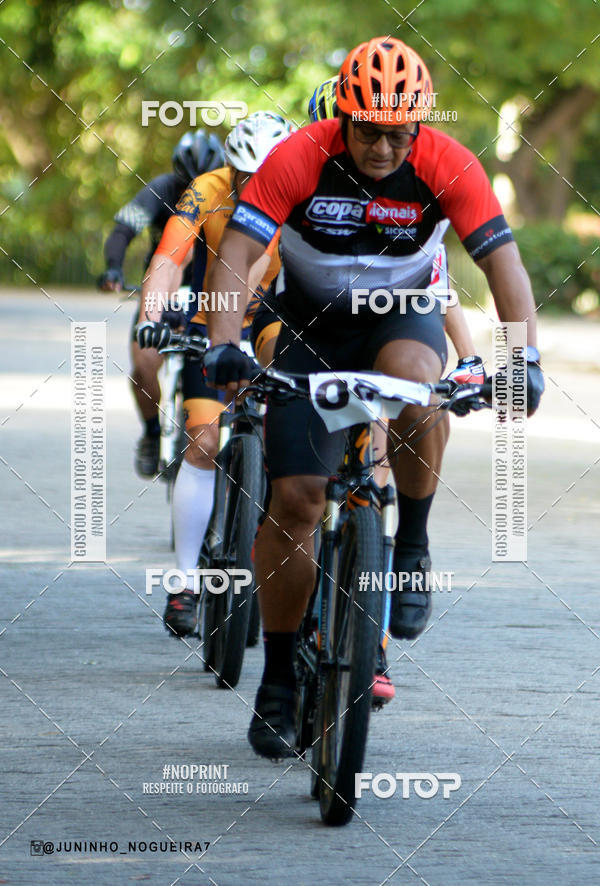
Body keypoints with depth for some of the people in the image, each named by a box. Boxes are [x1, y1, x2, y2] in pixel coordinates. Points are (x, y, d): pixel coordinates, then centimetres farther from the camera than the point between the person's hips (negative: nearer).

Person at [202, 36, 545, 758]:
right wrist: (224, 347, -42)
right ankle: (278, 680, 7)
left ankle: (411, 545, -15)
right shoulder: (300, 160, -23)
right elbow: (235, 255, -28)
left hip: (402, 317, 0)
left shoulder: (446, 166, -21)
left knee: (413, 378, -37)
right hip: (313, 326, 0)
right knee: (293, 499, -8)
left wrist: (524, 359, -36)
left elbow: (503, 262, -23)